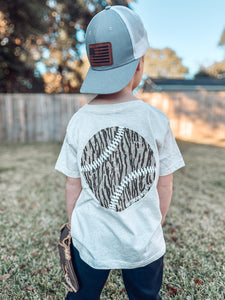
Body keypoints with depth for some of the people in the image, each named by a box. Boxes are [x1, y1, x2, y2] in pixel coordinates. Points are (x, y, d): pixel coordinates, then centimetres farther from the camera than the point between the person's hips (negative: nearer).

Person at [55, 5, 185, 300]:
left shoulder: (78, 121, -12)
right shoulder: (156, 120, -14)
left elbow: (73, 186, -4)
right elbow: (165, 185, -4)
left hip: (90, 242, 1)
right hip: (143, 243, 0)